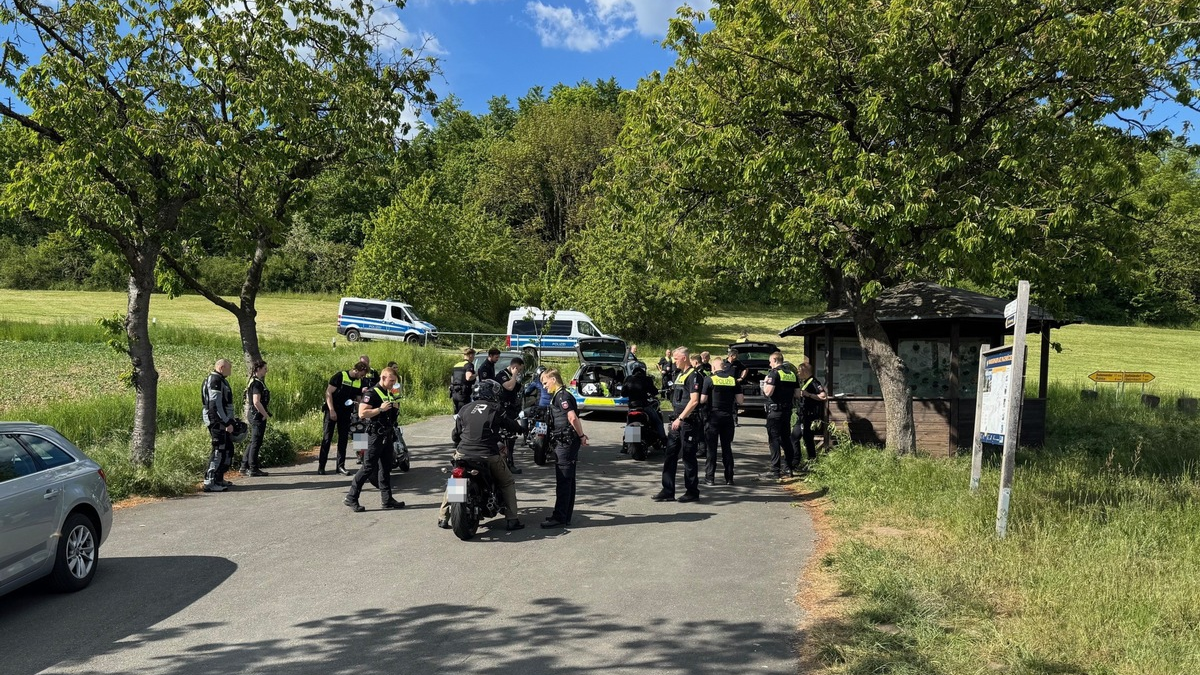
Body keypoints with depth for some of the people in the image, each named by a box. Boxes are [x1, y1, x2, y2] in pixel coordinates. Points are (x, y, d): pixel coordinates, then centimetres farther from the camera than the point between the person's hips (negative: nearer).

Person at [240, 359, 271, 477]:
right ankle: (253, 469, 2)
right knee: (256, 442, -4)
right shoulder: (257, 383, -17)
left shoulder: (255, 381, 15)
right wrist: (266, 415, -16)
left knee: (253, 442, 15)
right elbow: (256, 402, -25)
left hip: (255, 416, 10)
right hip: (258, 416, -10)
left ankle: (244, 467, 20)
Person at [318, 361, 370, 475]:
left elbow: (359, 398, 14)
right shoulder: (340, 376, -13)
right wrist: (331, 410, -19)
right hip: (332, 411, -6)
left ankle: (340, 466, 12)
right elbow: (328, 393, -14)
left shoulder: (359, 382, 6)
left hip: (346, 413, 6)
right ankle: (321, 466, 2)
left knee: (343, 439, 6)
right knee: (327, 438, -3)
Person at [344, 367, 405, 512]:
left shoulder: (390, 394, 14)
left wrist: (396, 407, 6)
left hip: (388, 434, 8)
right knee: (368, 467, -7)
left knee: (386, 467, 11)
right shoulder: (372, 394, -13)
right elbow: (362, 414, -22)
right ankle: (351, 498, 1)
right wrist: (380, 409, -25)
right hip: (376, 435, -8)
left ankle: (387, 499, 17)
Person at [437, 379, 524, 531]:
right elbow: (514, 427, 9)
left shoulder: (466, 409, 11)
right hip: (488, 455, -3)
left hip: (463, 454, 3)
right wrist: (519, 427, 32)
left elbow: (455, 434, 15)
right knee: (507, 483, 15)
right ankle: (511, 520, 9)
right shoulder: (496, 410, 2)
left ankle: (442, 518, 21)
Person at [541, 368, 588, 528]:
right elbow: (574, 418, 23)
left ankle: (560, 518, -6)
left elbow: (573, 418, -24)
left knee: (563, 481, -8)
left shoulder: (562, 396, -13)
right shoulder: (559, 395, 19)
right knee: (567, 481, 13)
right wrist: (581, 435, 17)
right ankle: (565, 515, 19)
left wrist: (581, 436, -15)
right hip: (564, 443, 10)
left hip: (566, 443, -10)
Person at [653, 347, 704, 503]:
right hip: (677, 421, 9)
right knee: (670, 456, 8)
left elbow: (694, 401, -20)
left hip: (688, 422, -9)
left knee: (689, 458, -1)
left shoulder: (693, 376, -12)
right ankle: (668, 491, 12)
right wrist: (676, 417, 16)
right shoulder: (679, 375, 17)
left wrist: (680, 418, -21)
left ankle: (692, 492, 9)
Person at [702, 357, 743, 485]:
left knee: (711, 448, 3)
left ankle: (710, 478, 3)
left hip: (713, 417, -3)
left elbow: (702, 399, -9)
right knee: (727, 448, 11)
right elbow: (740, 400, 3)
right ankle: (729, 478, 12)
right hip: (728, 417, 3)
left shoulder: (709, 379, -8)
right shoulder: (733, 380, 2)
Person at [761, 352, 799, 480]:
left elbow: (768, 392, -20)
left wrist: (765, 383, -3)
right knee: (786, 438, 16)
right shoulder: (792, 373, 11)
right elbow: (795, 394, 13)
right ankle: (788, 467, 20)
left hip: (775, 410, -7)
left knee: (774, 439, -6)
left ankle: (775, 470, -8)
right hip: (788, 410, 7)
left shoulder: (774, 373, -12)